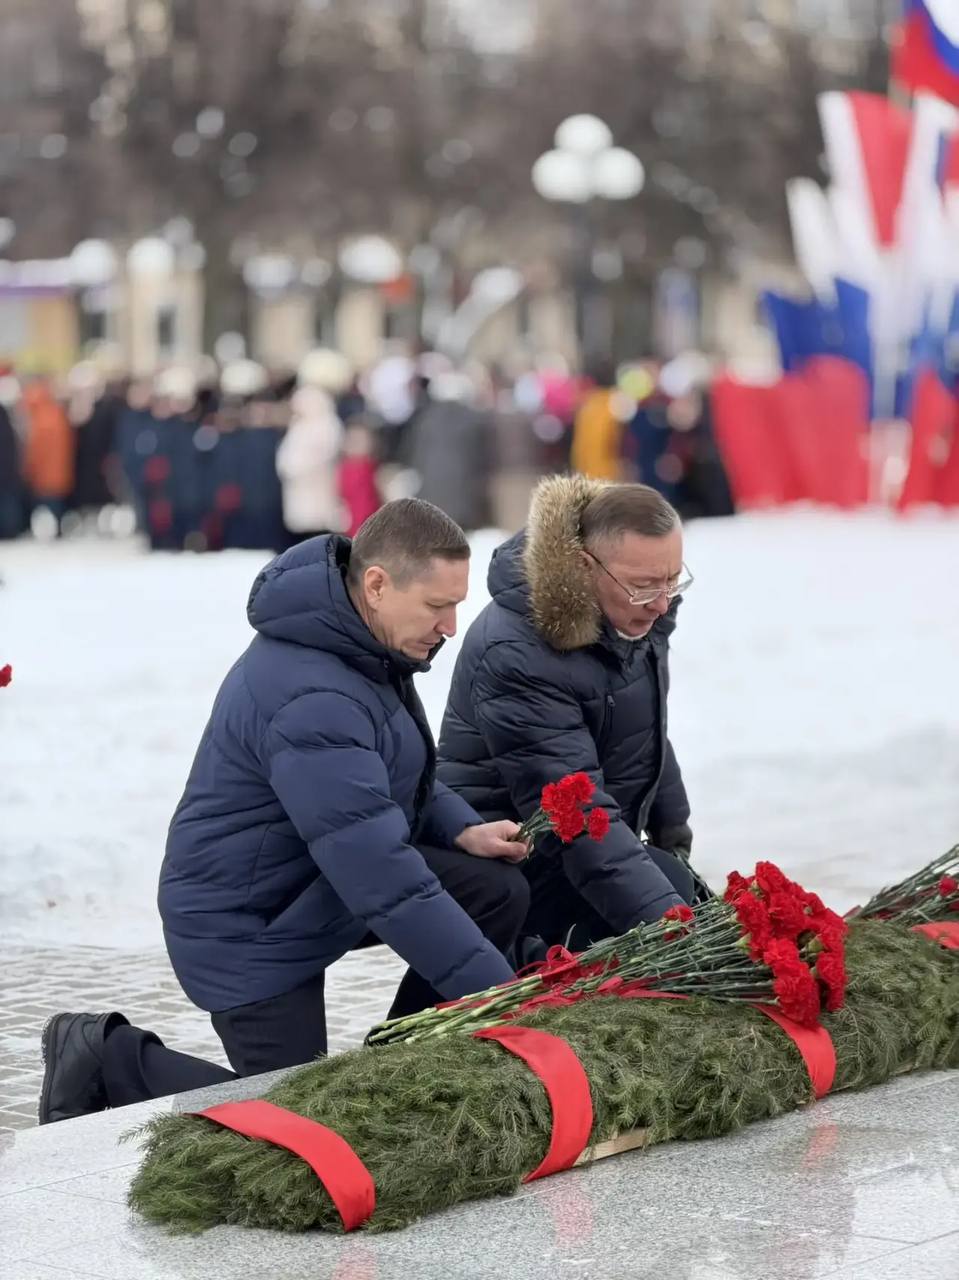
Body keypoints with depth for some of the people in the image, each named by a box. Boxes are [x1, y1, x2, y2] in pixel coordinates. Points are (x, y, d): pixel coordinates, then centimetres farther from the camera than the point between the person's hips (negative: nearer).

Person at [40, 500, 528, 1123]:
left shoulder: (362, 642, -2)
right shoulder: (310, 699, -34)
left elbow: (402, 772, 17)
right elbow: (385, 884, -36)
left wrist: (461, 830, -4)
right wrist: (504, 997, -34)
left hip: (321, 883, 9)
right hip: (246, 926, -9)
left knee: (496, 891, -6)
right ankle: (107, 1058, 11)